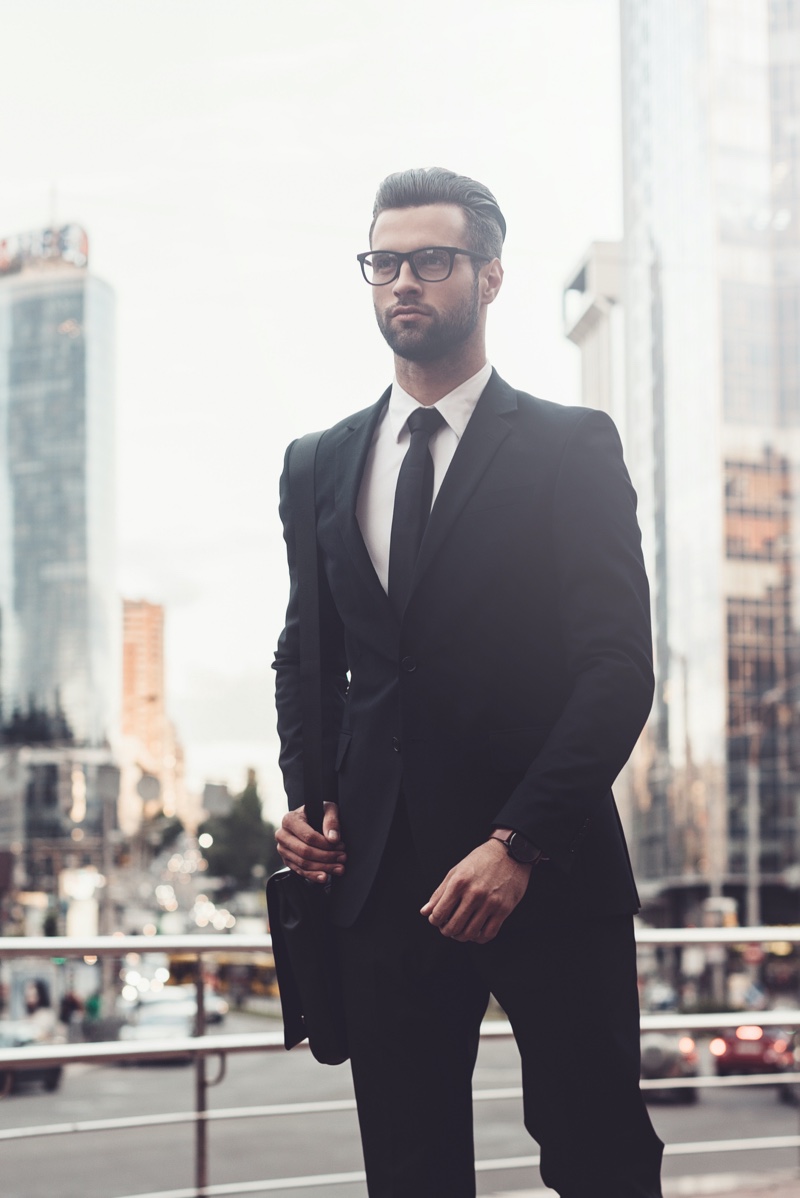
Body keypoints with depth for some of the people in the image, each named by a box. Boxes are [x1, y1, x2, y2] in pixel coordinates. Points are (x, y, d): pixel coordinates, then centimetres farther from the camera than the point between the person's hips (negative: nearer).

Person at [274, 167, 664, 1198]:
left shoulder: (571, 447, -1)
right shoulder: (324, 465, 14)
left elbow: (619, 666, -8)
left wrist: (516, 845, -16)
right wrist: (304, 792, 5)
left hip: (547, 872, -4)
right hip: (380, 872, 4)